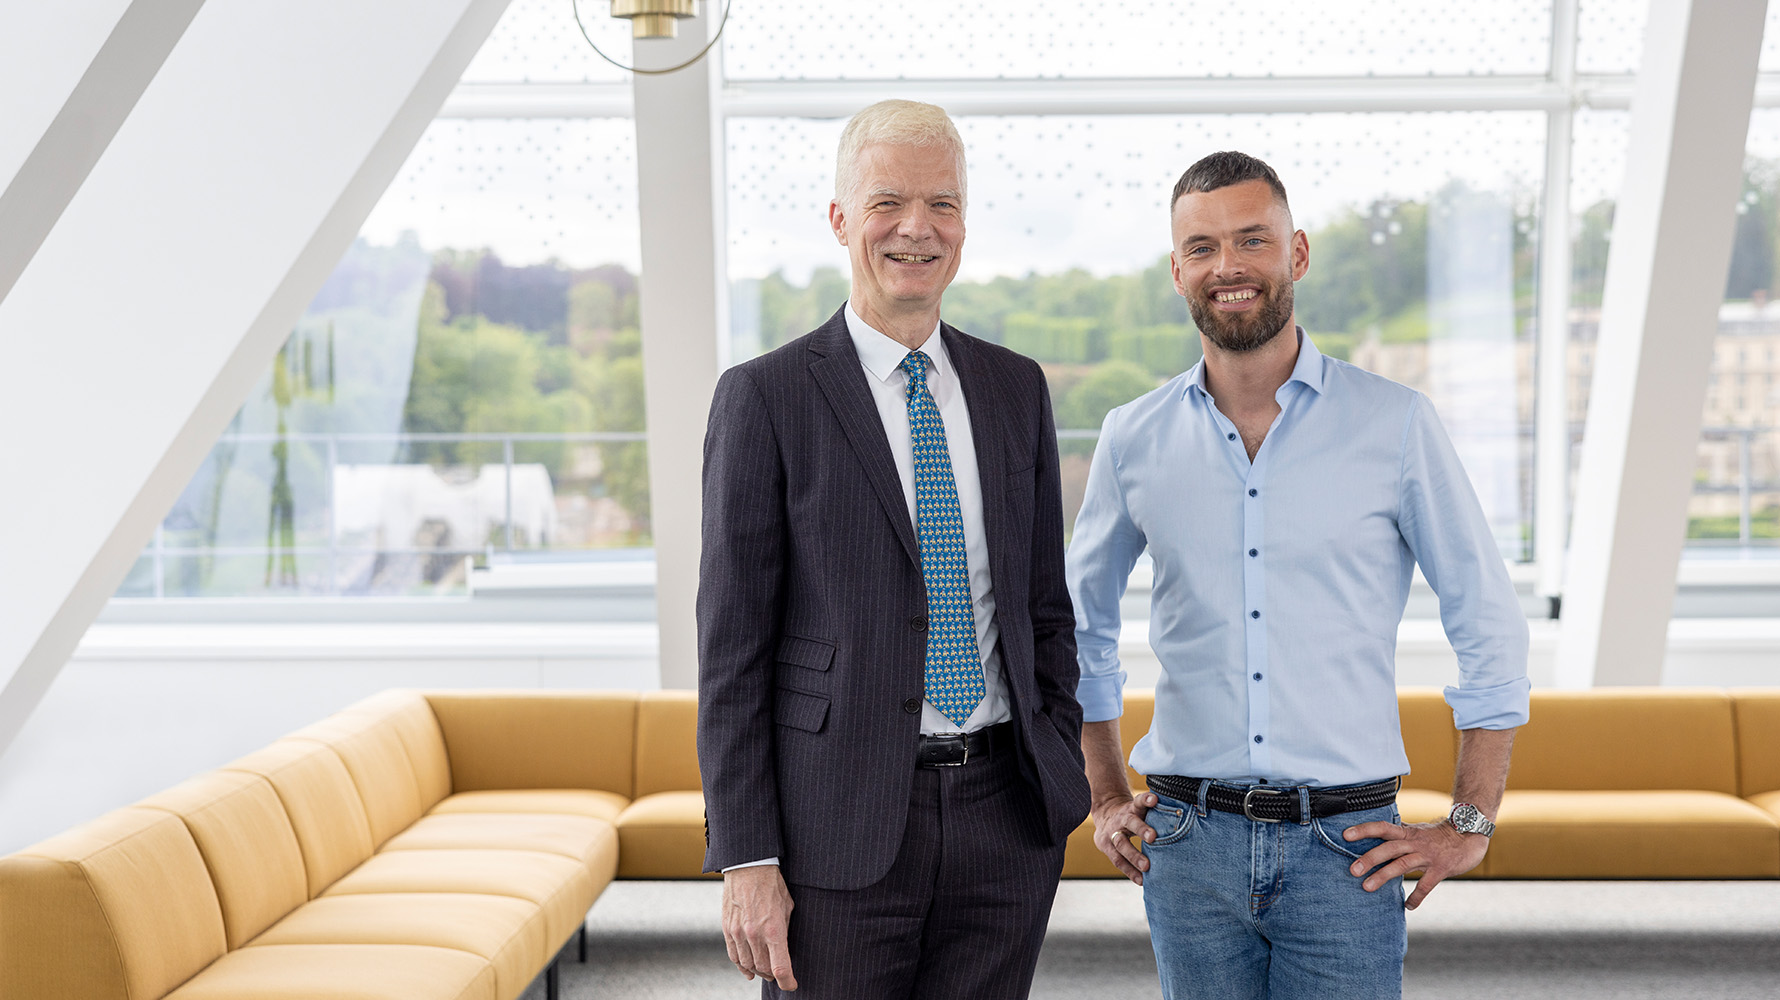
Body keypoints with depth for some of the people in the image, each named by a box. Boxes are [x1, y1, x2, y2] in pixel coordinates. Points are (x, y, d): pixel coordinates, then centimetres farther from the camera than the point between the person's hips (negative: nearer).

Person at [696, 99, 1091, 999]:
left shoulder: (1016, 389, 9)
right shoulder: (764, 396, -5)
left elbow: (1047, 606, 14)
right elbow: (732, 647, -6)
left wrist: (1064, 787, 8)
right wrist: (746, 862, -10)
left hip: (1007, 819, 4)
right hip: (840, 824, -4)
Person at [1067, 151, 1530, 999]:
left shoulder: (1396, 425, -3)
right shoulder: (1134, 440, 4)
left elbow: (1491, 627, 2)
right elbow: (1080, 625, 17)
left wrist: (1469, 827, 0)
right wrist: (1106, 800, 14)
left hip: (1346, 847, -2)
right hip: (1189, 843, 2)